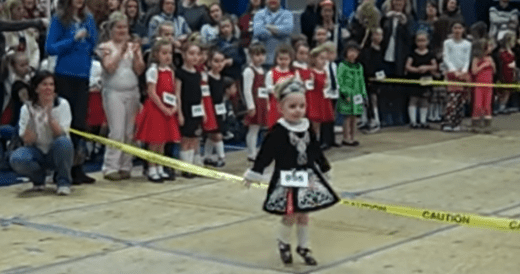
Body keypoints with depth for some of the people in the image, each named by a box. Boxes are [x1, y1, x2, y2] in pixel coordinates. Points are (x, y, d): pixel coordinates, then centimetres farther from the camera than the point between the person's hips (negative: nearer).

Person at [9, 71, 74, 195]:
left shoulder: (62, 104, -10)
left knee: (63, 141, -36)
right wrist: (32, 117, -29)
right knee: (17, 159, -31)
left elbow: (60, 135, -20)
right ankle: (38, 178, 3)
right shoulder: (27, 108, -7)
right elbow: (28, 141, -15)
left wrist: (49, 114, -33)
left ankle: (63, 181, -12)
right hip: (37, 152, 1)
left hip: (56, 153, -1)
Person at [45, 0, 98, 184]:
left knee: (80, 122, 6)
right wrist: (74, 39, -15)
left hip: (83, 76, 4)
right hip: (64, 76, -4)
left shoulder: (88, 19, 8)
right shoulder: (59, 19, -4)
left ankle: (77, 168, 13)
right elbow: (50, 48, -8)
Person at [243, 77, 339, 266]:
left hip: (307, 177, 5)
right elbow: (265, 154, -12)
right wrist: (253, 174, -13)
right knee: (290, 215, -3)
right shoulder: (278, 131, -14)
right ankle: (283, 244, 23)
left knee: (303, 214, 12)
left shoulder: (307, 128, 2)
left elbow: (316, 152, 14)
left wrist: (325, 171, 21)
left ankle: (303, 247, 25)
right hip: (287, 179, -5)